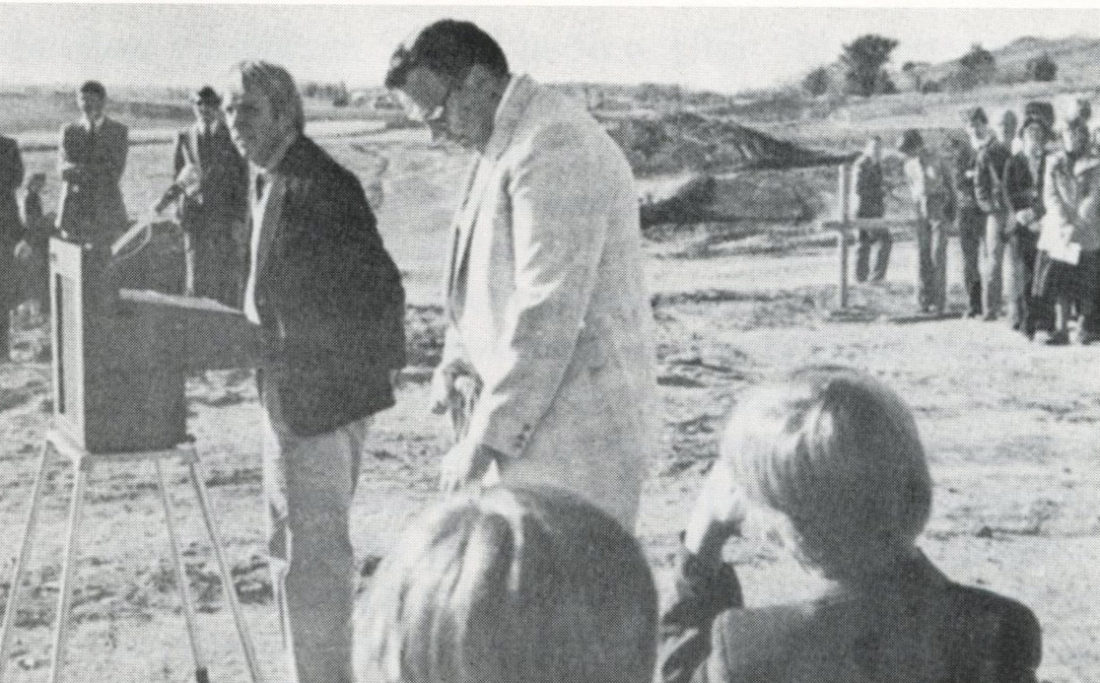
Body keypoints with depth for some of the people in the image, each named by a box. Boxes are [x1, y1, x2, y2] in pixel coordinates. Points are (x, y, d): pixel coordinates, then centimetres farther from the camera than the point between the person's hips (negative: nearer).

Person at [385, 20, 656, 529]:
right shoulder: (502, 149, 16)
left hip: (576, 427, -10)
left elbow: (547, 311, -23)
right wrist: (458, 357, 9)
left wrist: (488, 438, -20)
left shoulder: (551, 148, -18)